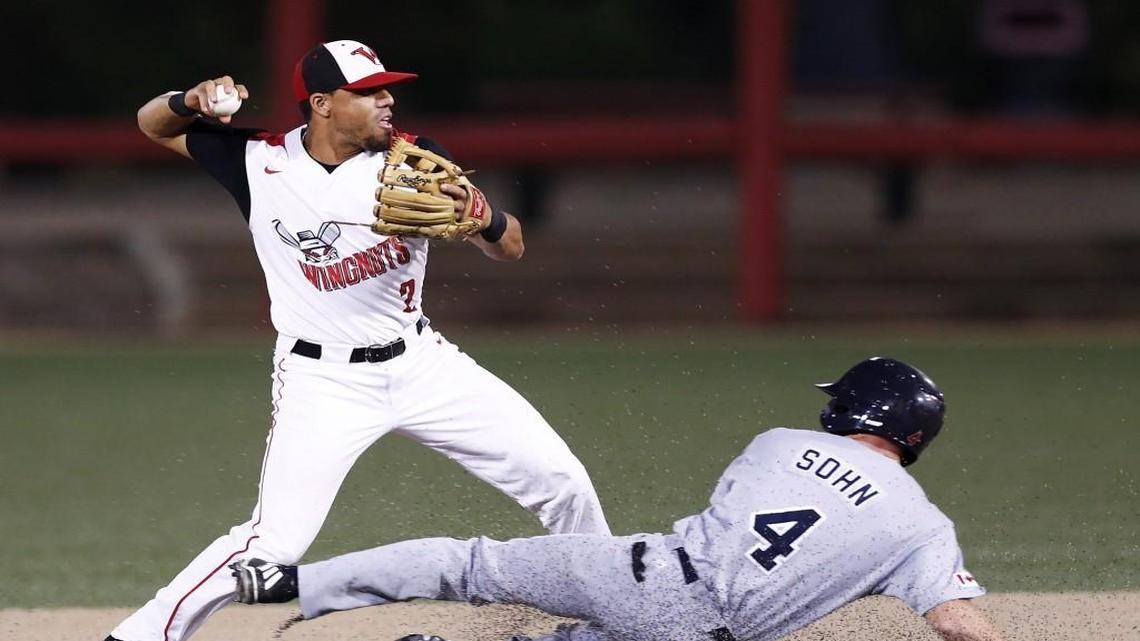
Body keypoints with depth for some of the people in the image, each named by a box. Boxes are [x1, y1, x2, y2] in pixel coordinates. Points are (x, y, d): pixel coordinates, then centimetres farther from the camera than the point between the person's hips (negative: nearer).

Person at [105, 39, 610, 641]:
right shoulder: (261, 162, -9)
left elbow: (511, 247, -7)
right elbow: (153, 124, 4)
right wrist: (193, 99, -19)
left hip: (421, 363, 3)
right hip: (322, 380, -3)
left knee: (559, 479, 1)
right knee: (273, 545, -16)